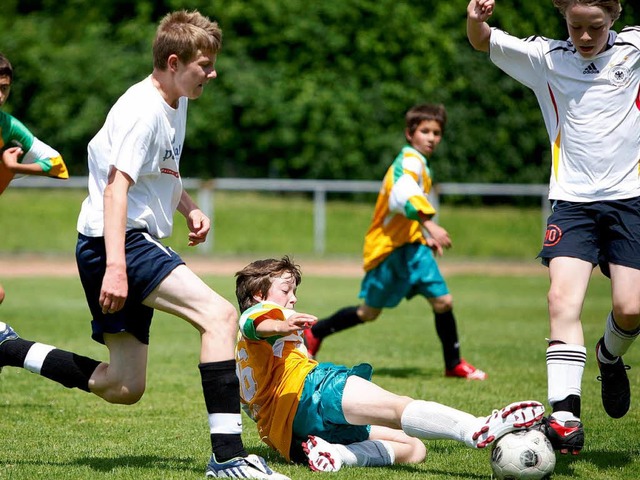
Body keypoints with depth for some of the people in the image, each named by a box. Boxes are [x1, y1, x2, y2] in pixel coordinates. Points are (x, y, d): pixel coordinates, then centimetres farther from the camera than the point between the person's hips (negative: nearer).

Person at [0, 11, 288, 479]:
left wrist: (189, 208, 13)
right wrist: (115, 265, -32)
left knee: (124, 387, 13)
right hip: (116, 242, -10)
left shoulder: (175, 104, 16)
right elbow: (116, 186, -23)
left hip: (135, 245, 10)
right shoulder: (143, 109, -14)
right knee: (220, 314, -24)